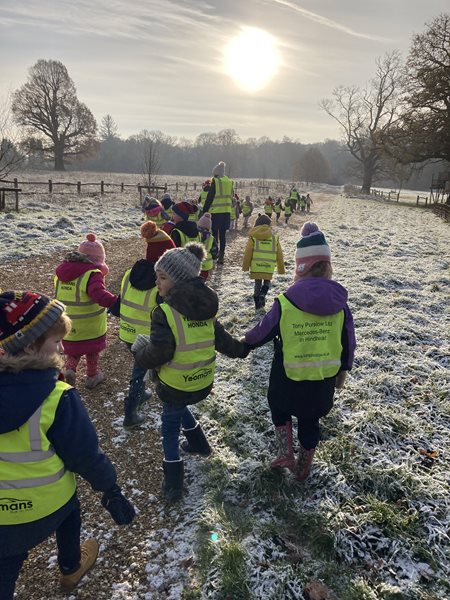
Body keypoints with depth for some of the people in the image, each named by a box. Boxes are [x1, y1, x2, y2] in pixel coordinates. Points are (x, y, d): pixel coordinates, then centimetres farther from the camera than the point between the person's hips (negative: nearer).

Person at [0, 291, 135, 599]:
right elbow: (87, 456, -20)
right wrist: (111, 490, -5)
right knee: (69, 510, 32)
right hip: (46, 505, -2)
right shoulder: (57, 399, -31)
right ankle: (71, 568, 55)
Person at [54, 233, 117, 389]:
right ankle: (92, 376, 33)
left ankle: (70, 369, 4)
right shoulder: (92, 274, -24)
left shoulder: (61, 271, 1)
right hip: (90, 326, -5)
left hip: (66, 323, 5)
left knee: (72, 349, 25)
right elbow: (100, 295, -39)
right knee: (92, 350, 19)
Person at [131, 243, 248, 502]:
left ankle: (174, 483, 19)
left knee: (170, 425, 14)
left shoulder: (166, 312, -22)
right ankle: (199, 443, 48)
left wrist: (140, 350, -2)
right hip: (204, 382, 6)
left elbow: (159, 353, -23)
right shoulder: (206, 308, -1)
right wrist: (241, 348, 26)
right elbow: (221, 339, 8)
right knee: (178, 406, 33)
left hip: (176, 385, -6)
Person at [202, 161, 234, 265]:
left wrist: (205, 210, -5)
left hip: (215, 212, -5)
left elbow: (209, 198, -9)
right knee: (223, 235, 10)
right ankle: (221, 256, 12)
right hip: (226, 212, 5)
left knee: (214, 234, 1)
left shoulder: (215, 182, -8)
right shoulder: (229, 182, 10)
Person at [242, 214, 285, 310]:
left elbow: (248, 253, -1)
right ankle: (262, 294, -7)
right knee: (267, 282, 20)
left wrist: (245, 266, 9)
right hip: (269, 267, 0)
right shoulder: (274, 238, 5)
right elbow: (279, 255, 9)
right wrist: (281, 268, 19)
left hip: (256, 266, 0)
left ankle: (257, 303, 15)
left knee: (257, 283, 15)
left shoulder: (253, 237, 0)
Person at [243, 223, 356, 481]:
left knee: (279, 407, 29)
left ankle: (286, 454, 26)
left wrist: (245, 341, 16)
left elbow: (263, 332, -6)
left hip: (289, 377, -2)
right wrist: (343, 370, 16)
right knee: (310, 421, 23)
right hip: (324, 377, 3)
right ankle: (303, 468, 41)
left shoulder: (285, 302, -20)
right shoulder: (339, 301, -11)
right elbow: (348, 342, -1)